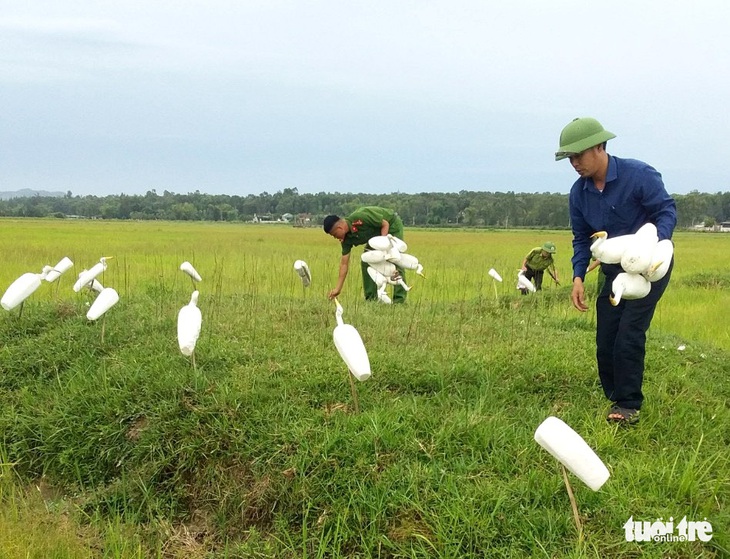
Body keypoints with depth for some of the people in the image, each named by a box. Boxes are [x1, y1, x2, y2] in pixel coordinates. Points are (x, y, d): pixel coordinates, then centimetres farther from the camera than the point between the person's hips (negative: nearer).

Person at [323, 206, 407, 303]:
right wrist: (338, 288, -9)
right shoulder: (347, 238, -12)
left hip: (393, 225, -8)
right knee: (366, 262, 0)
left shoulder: (360, 217, -35)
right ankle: (371, 298, 7)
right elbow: (344, 263, -7)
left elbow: (385, 224, -24)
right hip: (377, 234, 8)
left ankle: (399, 300, -12)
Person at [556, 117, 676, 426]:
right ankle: (615, 399, 20)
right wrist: (578, 277, -12)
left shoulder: (639, 174, -22)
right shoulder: (579, 192, -5)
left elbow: (667, 210, -18)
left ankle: (629, 405, -1)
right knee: (605, 340, 5)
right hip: (613, 269, 6)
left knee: (628, 335, -13)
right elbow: (581, 238, 2)